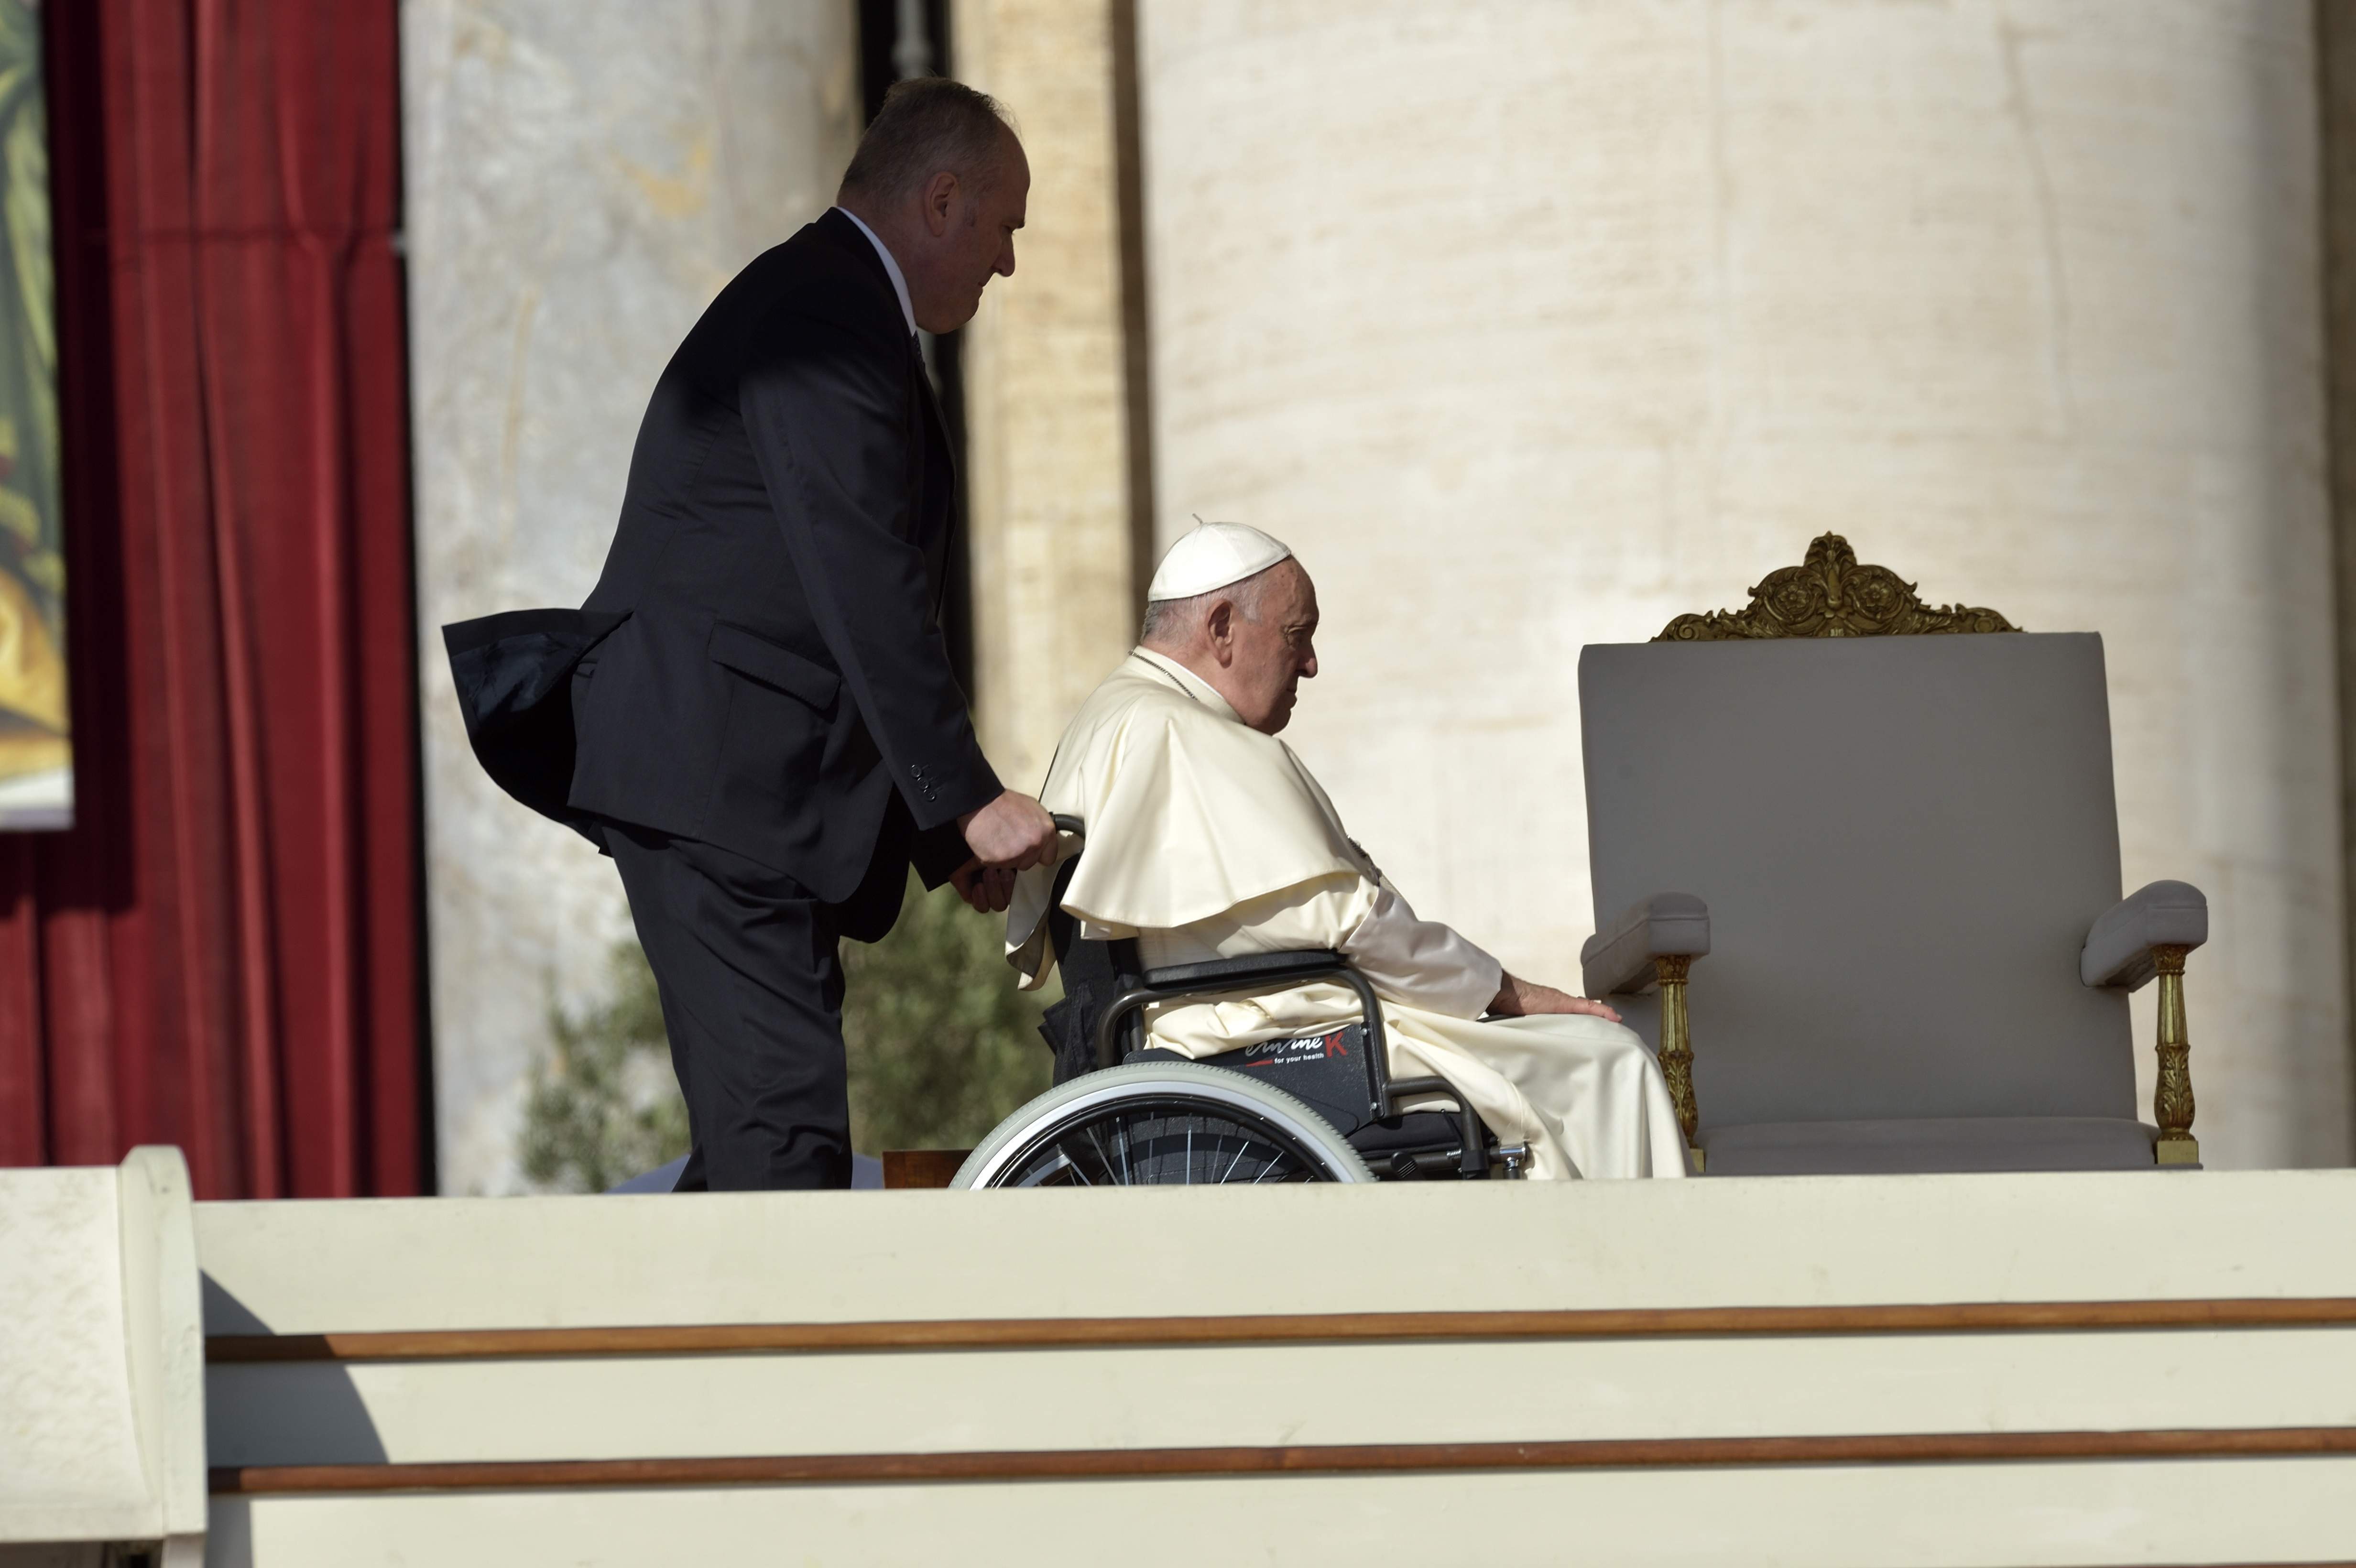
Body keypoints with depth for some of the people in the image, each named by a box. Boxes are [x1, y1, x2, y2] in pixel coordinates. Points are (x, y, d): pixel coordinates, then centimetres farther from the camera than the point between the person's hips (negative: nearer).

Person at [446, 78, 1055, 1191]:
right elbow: (863, 587, -19)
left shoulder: (828, 306, 23)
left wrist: (944, 833, 21)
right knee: (786, 1129, -16)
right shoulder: (825, 317, -12)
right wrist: (966, 800, -17)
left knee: (756, 1129, 10)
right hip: (715, 780, -11)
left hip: (727, 777, 11)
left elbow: (864, 589, 25)